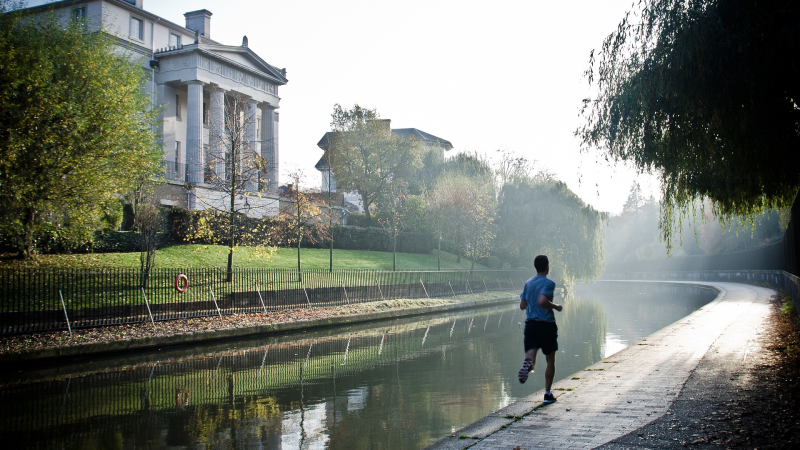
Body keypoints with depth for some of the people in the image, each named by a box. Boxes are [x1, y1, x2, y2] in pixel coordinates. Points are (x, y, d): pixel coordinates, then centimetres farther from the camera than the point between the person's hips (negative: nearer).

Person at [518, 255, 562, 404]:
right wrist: (555, 306, -9)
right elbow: (542, 301, -25)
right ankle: (547, 393, 12)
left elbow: (522, 305, 11)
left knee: (530, 355, -1)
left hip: (530, 324, 4)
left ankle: (528, 364, -39)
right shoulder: (548, 283, -10)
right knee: (550, 360, 11)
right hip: (546, 323, -4)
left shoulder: (528, 283, 10)